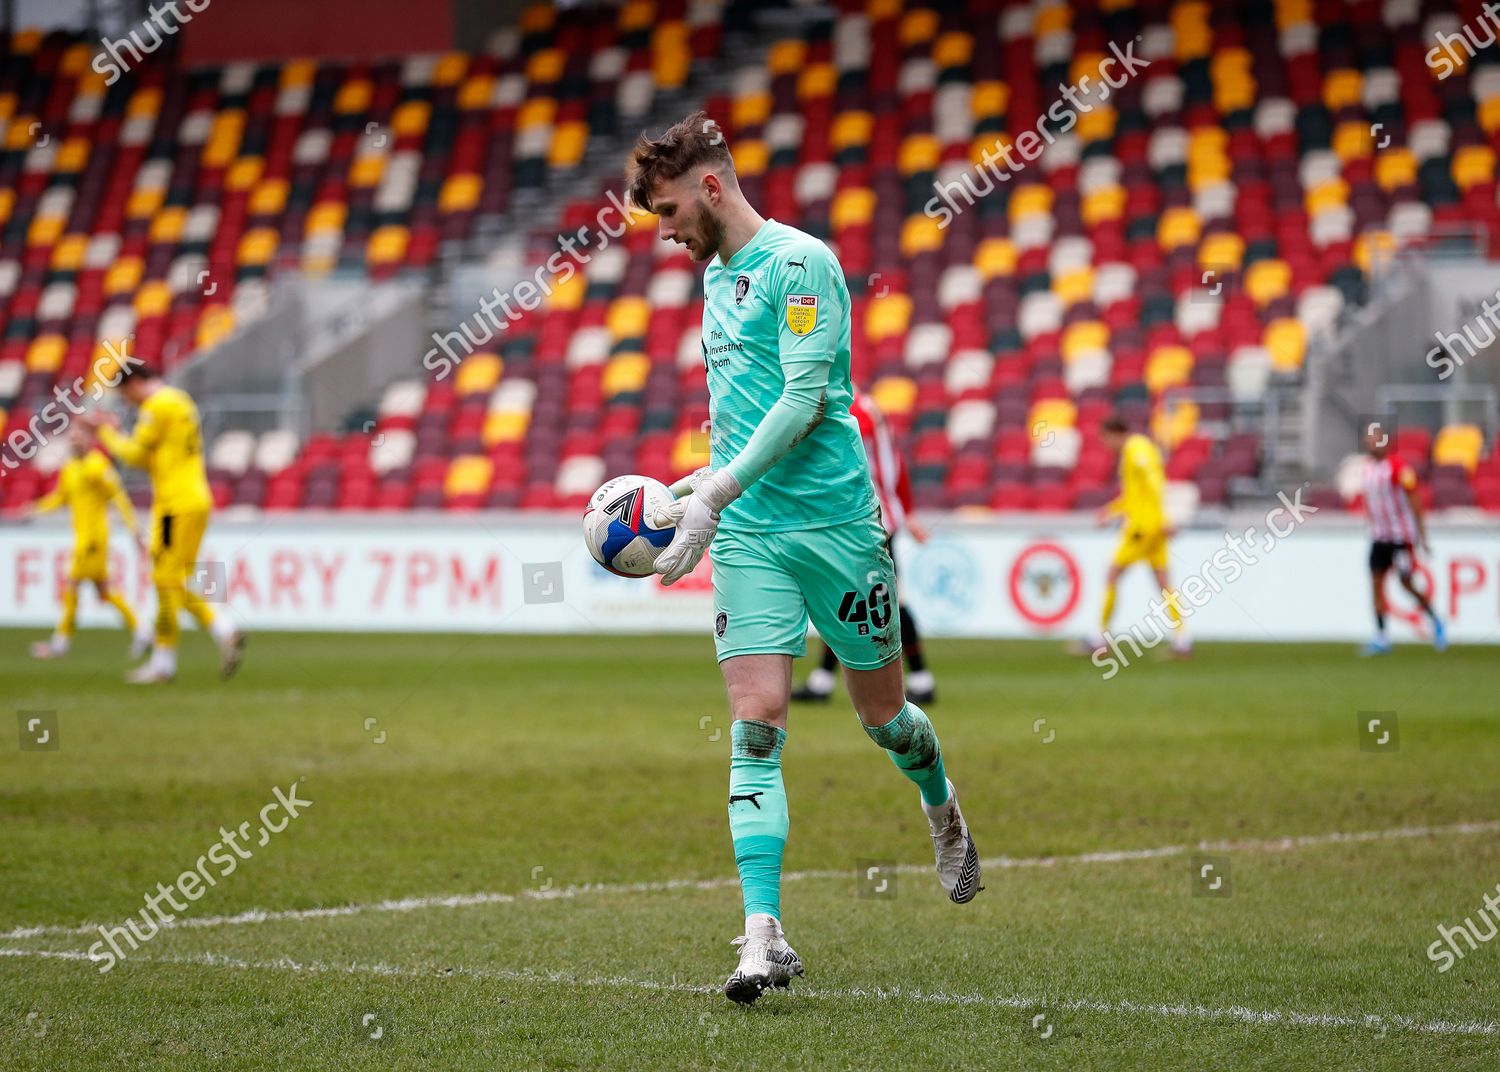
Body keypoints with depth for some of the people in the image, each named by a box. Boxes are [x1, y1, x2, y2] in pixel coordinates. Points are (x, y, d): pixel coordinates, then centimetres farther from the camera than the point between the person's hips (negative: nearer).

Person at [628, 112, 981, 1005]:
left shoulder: (800, 262, -9)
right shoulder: (717, 276, 16)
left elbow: (804, 400, -18)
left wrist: (715, 494, -24)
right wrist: (696, 492, 21)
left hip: (834, 520, -5)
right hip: (746, 534, 6)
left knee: (884, 713, 9)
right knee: (757, 729, -9)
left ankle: (944, 811, 43)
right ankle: (765, 936, -16)